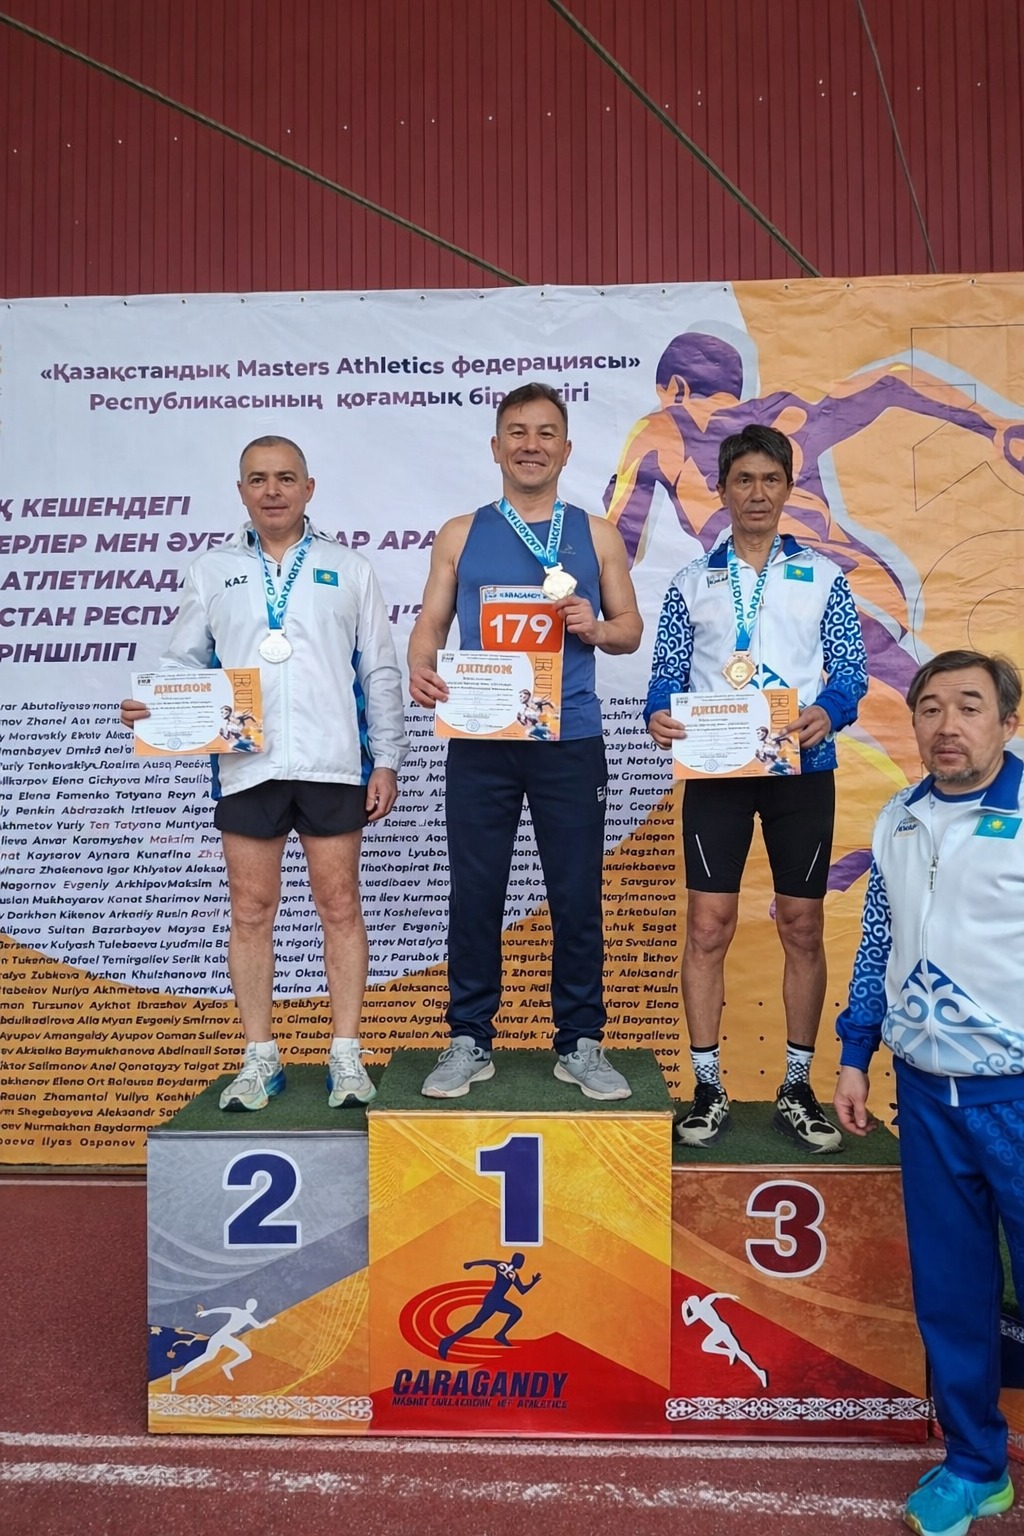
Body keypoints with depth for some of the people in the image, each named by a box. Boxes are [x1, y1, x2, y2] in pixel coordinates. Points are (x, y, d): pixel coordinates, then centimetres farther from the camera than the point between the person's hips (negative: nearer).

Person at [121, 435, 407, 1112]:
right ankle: (261, 1058, 16)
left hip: (332, 763, -1)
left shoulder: (349, 569, 9)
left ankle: (346, 1056, 12)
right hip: (247, 766, 1)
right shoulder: (212, 571, 12)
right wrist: (152, 704, -10)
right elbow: (183, 662, 11)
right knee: (251, 912, 5)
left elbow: (380, 673, 7)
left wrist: (386, 761, 1)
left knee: (340, 907, 3)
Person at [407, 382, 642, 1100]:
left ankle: (581, 1043, 18)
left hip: (571, 742, 0)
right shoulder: (461, 535, 11)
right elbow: (431, 621, 7)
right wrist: (421, 668, -15)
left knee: (578, 895, 3)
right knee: (475, 894, 4)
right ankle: (470, 1041, 17)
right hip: (480, 743, 0)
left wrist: (594, 628, -10)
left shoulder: (596, 535, 11)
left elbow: (630, 627, 13)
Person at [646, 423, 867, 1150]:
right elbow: (667, 676, 6)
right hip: (714, 769, 0)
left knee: (803, 926, 5)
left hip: (802, 769, 0)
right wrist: (659, 716, -16)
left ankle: (797, 1088, 18)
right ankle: (708, 1087, 11)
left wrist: (829, 712, -20)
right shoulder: (692, 582, 10)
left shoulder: (823, 576, 7)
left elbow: (851, 670, 2)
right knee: (708, 926, -1)